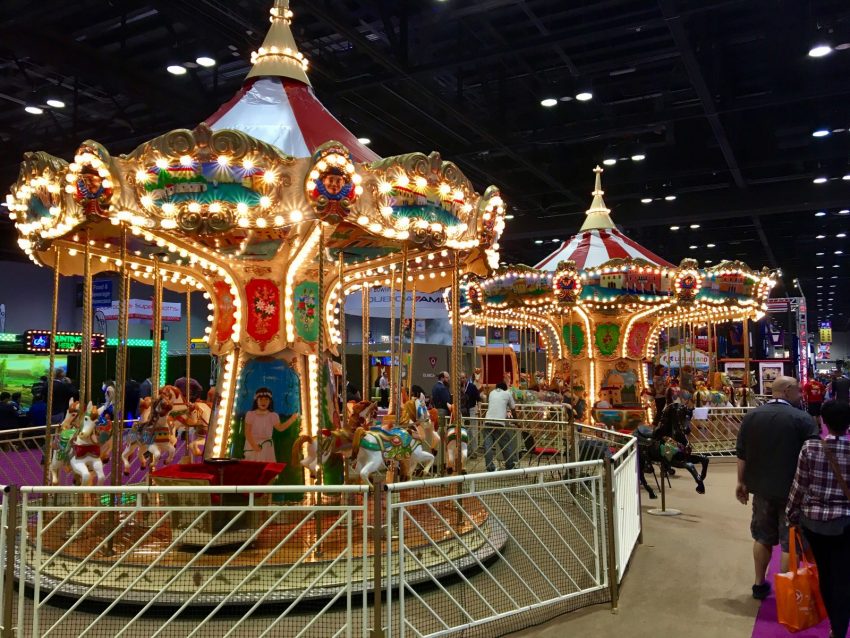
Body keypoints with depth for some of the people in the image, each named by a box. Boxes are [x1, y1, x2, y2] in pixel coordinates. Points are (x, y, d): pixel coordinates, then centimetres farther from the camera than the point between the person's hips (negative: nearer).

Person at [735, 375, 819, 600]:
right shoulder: (803, 419, -14)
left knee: (762, 537, 18)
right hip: (791, 489, -5)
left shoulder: (751, 416, -1)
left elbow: (741, 454, 4)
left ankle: (759, 585, 28)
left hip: (761, 488, 5)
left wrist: (742, 482, 14)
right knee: (790, 543, 7)